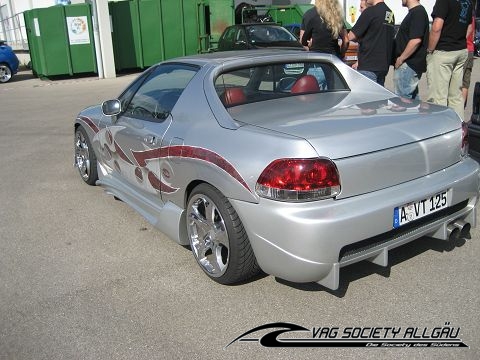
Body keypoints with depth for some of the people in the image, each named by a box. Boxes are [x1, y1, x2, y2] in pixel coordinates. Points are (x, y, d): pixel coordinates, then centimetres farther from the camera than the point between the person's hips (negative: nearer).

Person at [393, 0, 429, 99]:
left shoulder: (418, 12, -14)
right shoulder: (413, 12, 17)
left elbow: (416, 40, -23)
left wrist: (401, 59, -17)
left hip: (408, 65, -10)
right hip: (408, 65, 10)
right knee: (412, 99, 15)